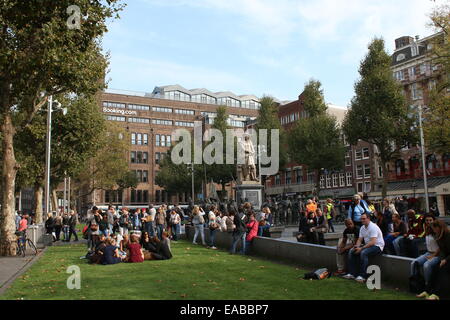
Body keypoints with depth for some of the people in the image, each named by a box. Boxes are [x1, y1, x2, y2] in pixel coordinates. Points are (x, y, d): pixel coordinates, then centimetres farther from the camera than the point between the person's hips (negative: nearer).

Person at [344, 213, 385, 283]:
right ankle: (352, 273, -4)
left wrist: (361, 248, -29)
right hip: (367, 245, 9)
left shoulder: (373, 227, -19)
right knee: (351, 251, -5)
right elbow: (360, 240, 10)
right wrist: (357, 246, -13)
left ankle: (362, 276, -27)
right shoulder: (362, 228, 9)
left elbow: (373, 242, -27)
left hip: (377, 246, -9)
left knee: (363, 252, -35)